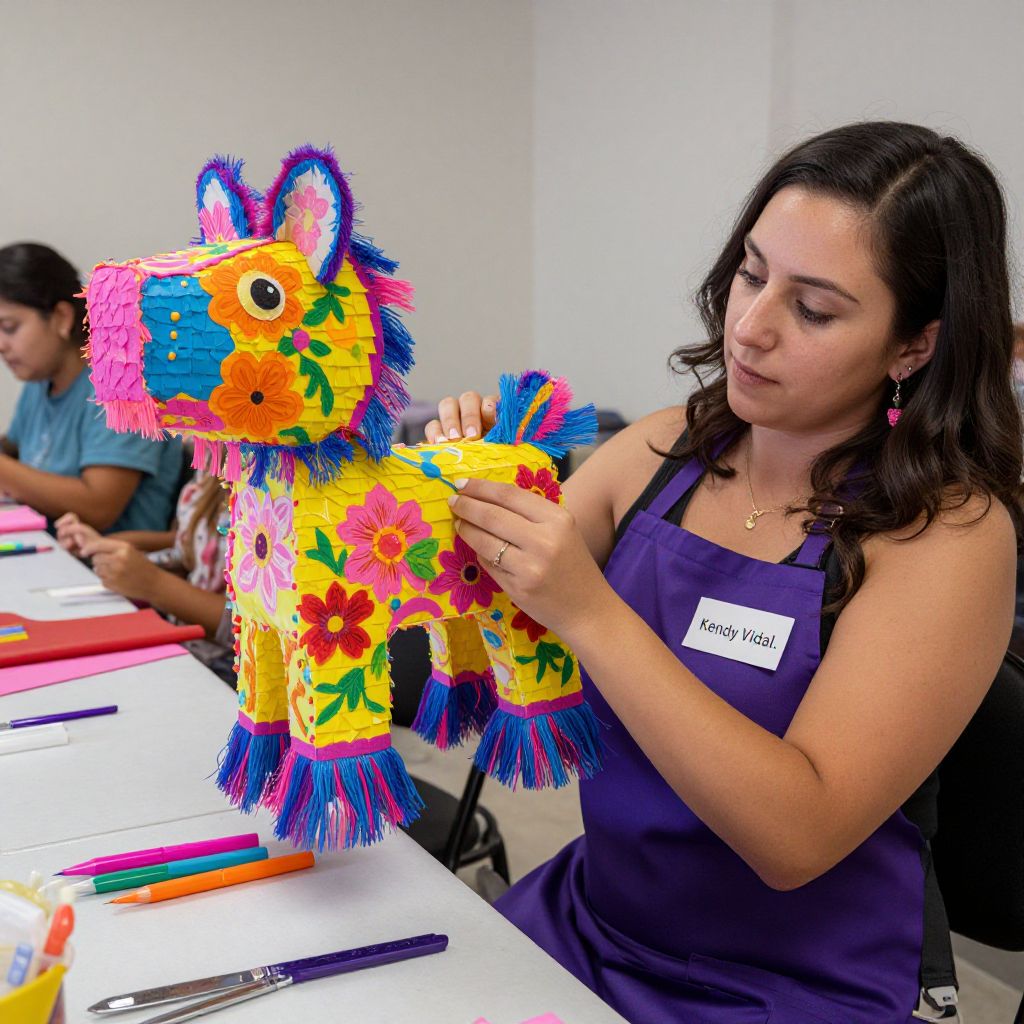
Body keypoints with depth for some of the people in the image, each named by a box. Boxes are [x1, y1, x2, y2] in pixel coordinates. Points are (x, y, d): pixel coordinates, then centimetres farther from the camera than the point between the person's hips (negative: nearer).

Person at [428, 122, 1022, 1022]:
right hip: (587, 918, 5)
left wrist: (590, 612, -31)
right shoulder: (662, 452, -2)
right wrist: (468, 496, -17)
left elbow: (798, 837, -24)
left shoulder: (949, 533, -16)